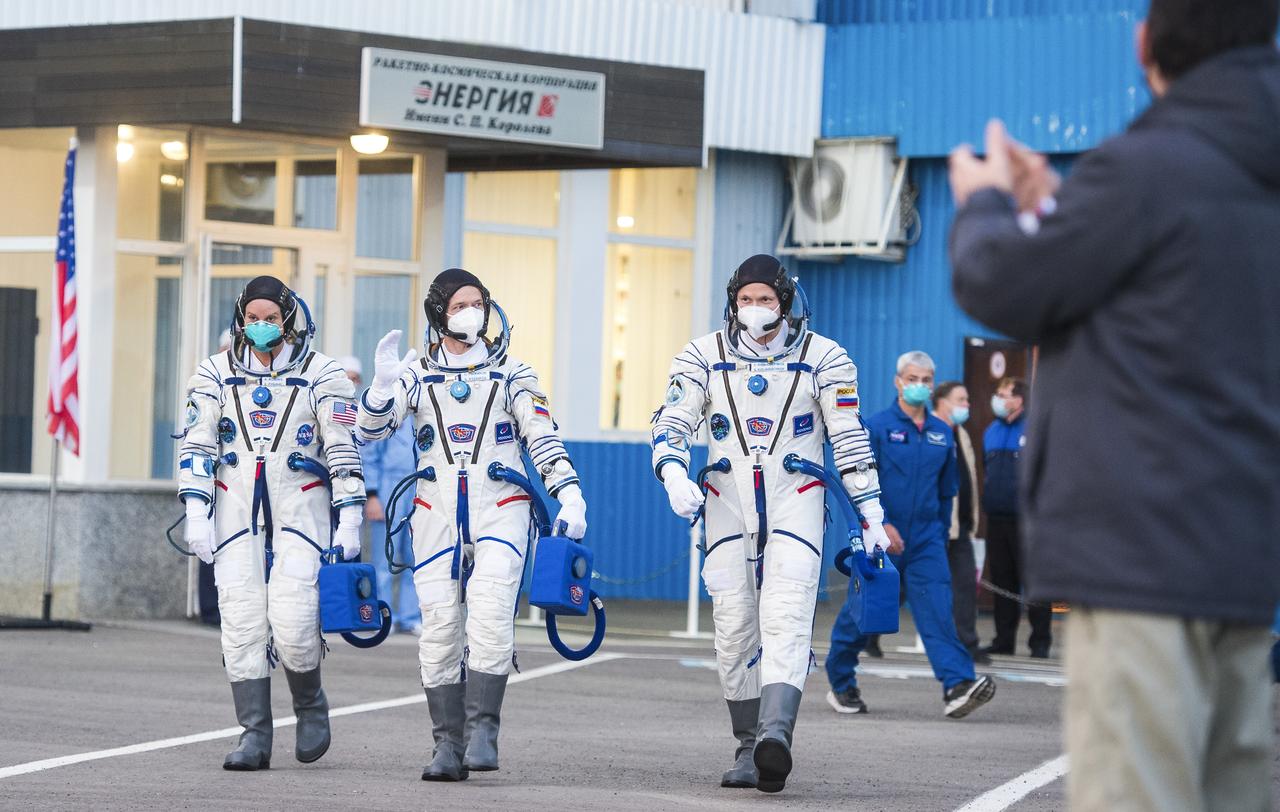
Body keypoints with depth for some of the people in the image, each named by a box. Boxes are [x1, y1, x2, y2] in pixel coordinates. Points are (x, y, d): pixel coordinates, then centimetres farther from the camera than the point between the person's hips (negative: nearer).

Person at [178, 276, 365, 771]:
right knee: (242, 624, -5)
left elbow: (344, 449, 1)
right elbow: (197, 447, 6)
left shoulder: (321, 375, 1)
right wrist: (196, 514, -3)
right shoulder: (215, 375, 7)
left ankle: (310, 705, 13)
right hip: (236, 509, 2)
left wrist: (349, 519, -4)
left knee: (292, 620, -14)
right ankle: (255, 735, 0)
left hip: (300, 508, -2)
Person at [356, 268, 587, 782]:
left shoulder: (511, 372, 10)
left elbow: (542, 437, 7)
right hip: (437, 513, 1)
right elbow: (372, 429, 0)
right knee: (440, 626, -3)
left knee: (490, 614, -19)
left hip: (499, 509, -1)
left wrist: (569, 494, -5)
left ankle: (482, 729, -17)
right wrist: (383, 386, -19)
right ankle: (447, 745, 1)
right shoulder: (415, 372, 10)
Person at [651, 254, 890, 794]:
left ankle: (776, 733, -36)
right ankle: (748, 748, 9)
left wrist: (872, 515, 2)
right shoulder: (704, 356, 6)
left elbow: (849, 439, 4)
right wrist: (673, 474, -20)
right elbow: (673, 423, 1)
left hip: (795, 501, -3)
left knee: (786, 619, -19)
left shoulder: (822, 358, 2)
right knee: (734, 626, 0)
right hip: (729, 502, 3)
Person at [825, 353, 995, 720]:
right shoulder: (877, 426, -4)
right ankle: (841, 685, 24)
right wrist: (881, 524, -20)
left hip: (926, 539, 3)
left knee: (937, 608, -12)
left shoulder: (942, 434, 11)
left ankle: (957, 688, -25)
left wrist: (940, 534, 18)